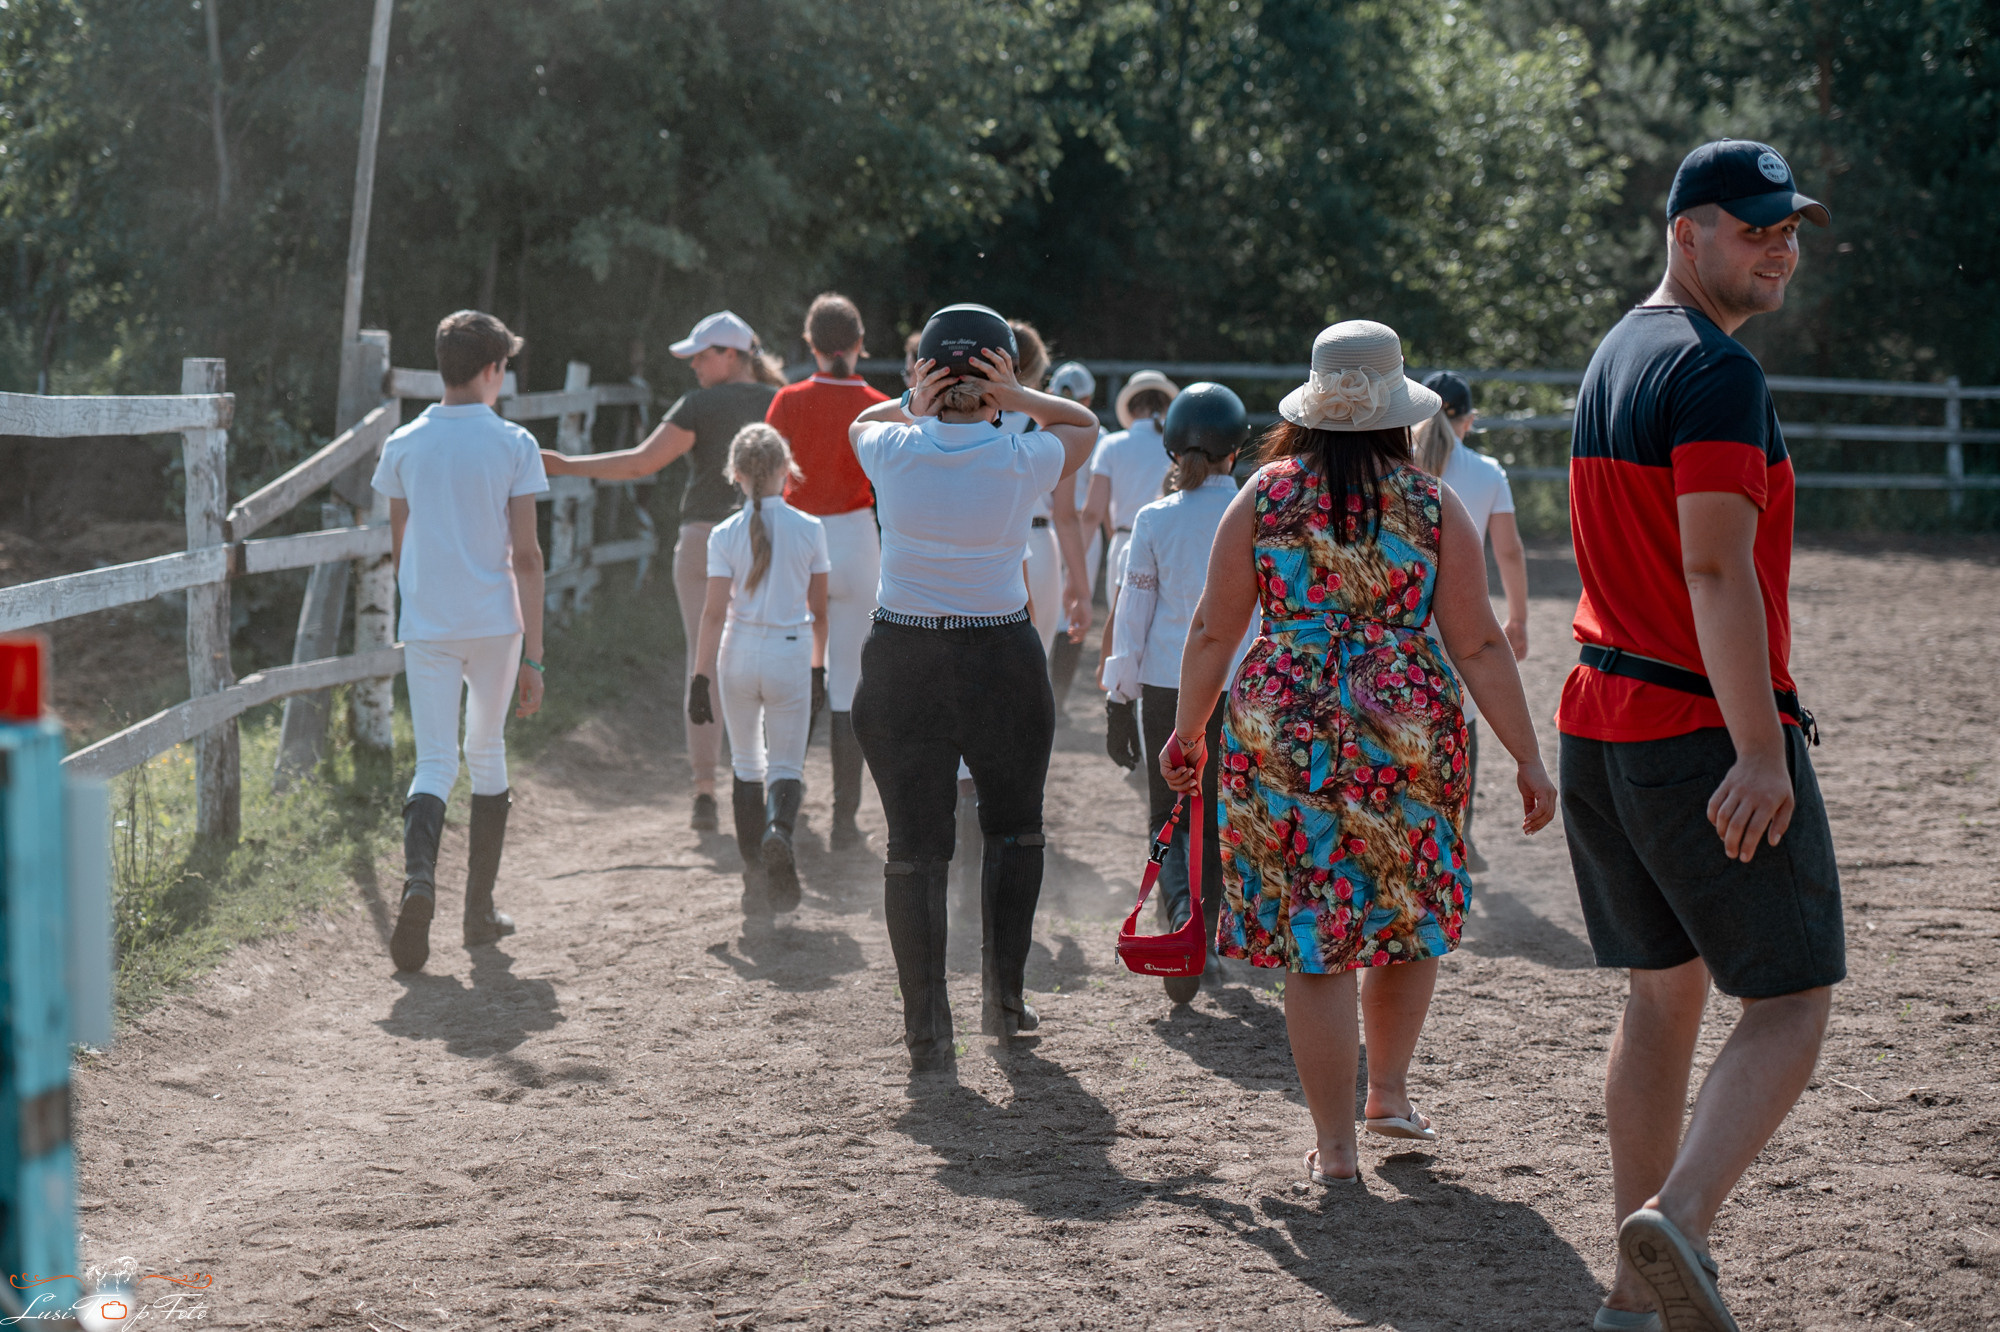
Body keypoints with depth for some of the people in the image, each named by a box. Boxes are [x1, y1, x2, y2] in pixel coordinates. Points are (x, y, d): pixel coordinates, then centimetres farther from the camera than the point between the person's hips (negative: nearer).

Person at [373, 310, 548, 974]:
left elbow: (400, 549, 12)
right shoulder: (513, 444, -4)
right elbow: (525, 556, -7)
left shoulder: (403, 446, 3)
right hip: (495, 622, -1)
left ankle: (419, 876, -28)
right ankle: (480, 911, 20)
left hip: (426, 627, 1)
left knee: (434, 764, 1)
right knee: (488, 755, 16)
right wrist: (533, 654, -5)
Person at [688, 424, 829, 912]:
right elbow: (818, 610, 5)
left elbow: (714, 612, -8)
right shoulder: (809, 530, -2)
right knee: (786, 766, 7)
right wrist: (818, 667, 17)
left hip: (739, 656, 1)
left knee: (747, 766, 15)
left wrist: (702, 677, -4)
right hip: (790, 655, -1)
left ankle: (754, 873, 14)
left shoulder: (725, 535, -5)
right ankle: (780, 830, -26)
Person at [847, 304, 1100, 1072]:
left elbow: (861, 422, 18)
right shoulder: (1024, 462, -9)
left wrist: (914, 408, 0)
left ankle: (926, 1028, 5)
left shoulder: (895, 453, -7)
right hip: (1002, 657, 0)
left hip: (901, 660, 0)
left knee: (914, 845, 6)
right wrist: (1019, 399, -4)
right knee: (1014, 827, 20)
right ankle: (1004, 997, 20)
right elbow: (1084, 425, 12)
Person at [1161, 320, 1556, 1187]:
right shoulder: (1434, 509, 0)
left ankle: (1333, 1144, 7)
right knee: (1410, 917, 22)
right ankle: (1390, 1091, 26)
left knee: (1315, 943, 4)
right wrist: (1526, 757, 3)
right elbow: (1478, 646, -2)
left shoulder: (1263, 498, 2)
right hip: (1406, 731, 0)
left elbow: (1213, 633, 4)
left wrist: (1188, 730, 17)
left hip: (1281, 731, 0)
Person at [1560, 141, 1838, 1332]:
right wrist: (1759, 751, -28)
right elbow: (1717, 571, -23)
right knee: (1792, 1001, -3)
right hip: (1707, 735, -9)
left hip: (1601, 728, 9)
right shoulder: (1718, 372, -14)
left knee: (1662, 999, 14)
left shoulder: (1616, 356, 17)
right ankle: (1678, 1223, -23)